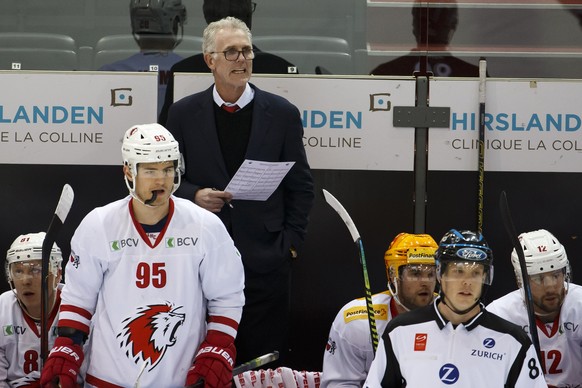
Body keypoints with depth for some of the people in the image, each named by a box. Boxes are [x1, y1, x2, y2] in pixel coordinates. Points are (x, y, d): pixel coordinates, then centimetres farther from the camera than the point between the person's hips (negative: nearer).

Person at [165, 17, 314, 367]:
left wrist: (292, 242, 1)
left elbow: (301, 185, 8)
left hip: (265, 257, 0)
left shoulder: (283, 114, 4)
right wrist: (194, 195, -11)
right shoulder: (184, 114, 4)